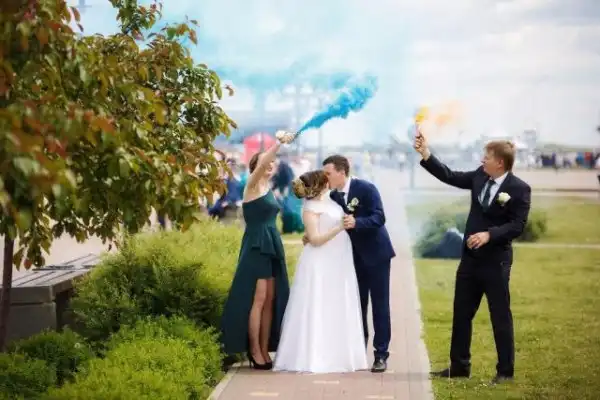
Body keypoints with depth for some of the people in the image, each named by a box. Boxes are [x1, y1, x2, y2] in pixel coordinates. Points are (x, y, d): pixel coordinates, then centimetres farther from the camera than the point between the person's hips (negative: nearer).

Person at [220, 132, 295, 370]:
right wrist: (279, 143, -35)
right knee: (258, 299, -8)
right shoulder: (252, 186, -5)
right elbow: (261, 164, -25)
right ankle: (254, 352, -4)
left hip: (272, 247, 8)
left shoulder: (268, 189, 17)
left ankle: (265, 351, 9)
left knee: (271, 300, 6)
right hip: (257, 247, -8)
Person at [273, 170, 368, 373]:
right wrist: (339, 228, -24)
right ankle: (313, 358, -1)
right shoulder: (311, 208, -13)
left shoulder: (328, 200, 11)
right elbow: (315, 239, -20)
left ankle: (334, 356, 18)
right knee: (318, 311, -5)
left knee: (337, 311, 11)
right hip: (320, 267, -9)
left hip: (337, 265, 9)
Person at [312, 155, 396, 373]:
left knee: (379, 304, -1)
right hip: (354, 256, 5)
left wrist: (356, 222, -39)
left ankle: (381, 354, 3)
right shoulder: (333, 196, 0)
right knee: (357, 305, 9)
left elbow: (379, 217, -24)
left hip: (376, 253, -5)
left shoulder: (366, 189, -17)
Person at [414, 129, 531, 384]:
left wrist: (489, 234, -28)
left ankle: (505, 371, 13)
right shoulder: (479, 177, 4)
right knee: (461, 314, 12)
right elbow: (450, 176, 9)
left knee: (500, 317, 2)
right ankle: (459, 366, 23)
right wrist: (426, 154, 2)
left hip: (495, 262, -7)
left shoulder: (519, 189, -14)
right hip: (470, 258, 7)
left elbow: (517, 225, -17)